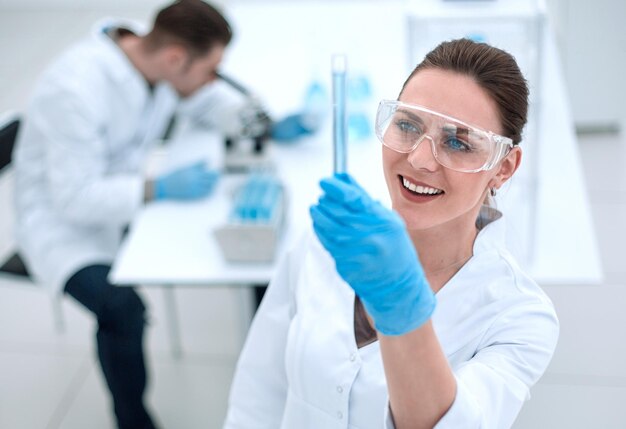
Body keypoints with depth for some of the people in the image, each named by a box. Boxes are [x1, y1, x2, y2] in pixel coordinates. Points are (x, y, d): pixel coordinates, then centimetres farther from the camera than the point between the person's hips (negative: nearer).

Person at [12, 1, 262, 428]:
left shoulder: (150, 51, -11)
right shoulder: (76, 90, -32)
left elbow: (205, 99, 9)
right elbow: (74, 198, -29)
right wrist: (161, 188, -34)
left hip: (130, 193, 7)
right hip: (62, 217, -7)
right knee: (122, 309, -33)